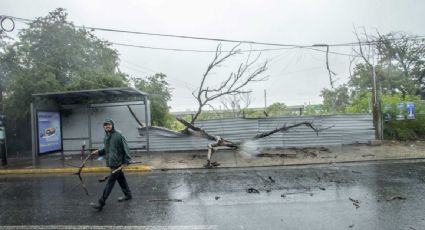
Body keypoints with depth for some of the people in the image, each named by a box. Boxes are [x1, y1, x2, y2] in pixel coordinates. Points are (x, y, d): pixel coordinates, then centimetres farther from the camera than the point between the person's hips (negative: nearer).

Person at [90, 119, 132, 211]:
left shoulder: (118, 135, -15)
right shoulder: (106, 137, 9)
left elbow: (125, 149, -14)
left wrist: (126, 161, -16)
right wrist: (99, 152, 2)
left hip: (117, 163, -8)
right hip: (111, 162, 8)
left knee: (110, 182, -4)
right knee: (121, 179, 19)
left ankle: (101, 203, -1)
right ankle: (128, 195, 34)